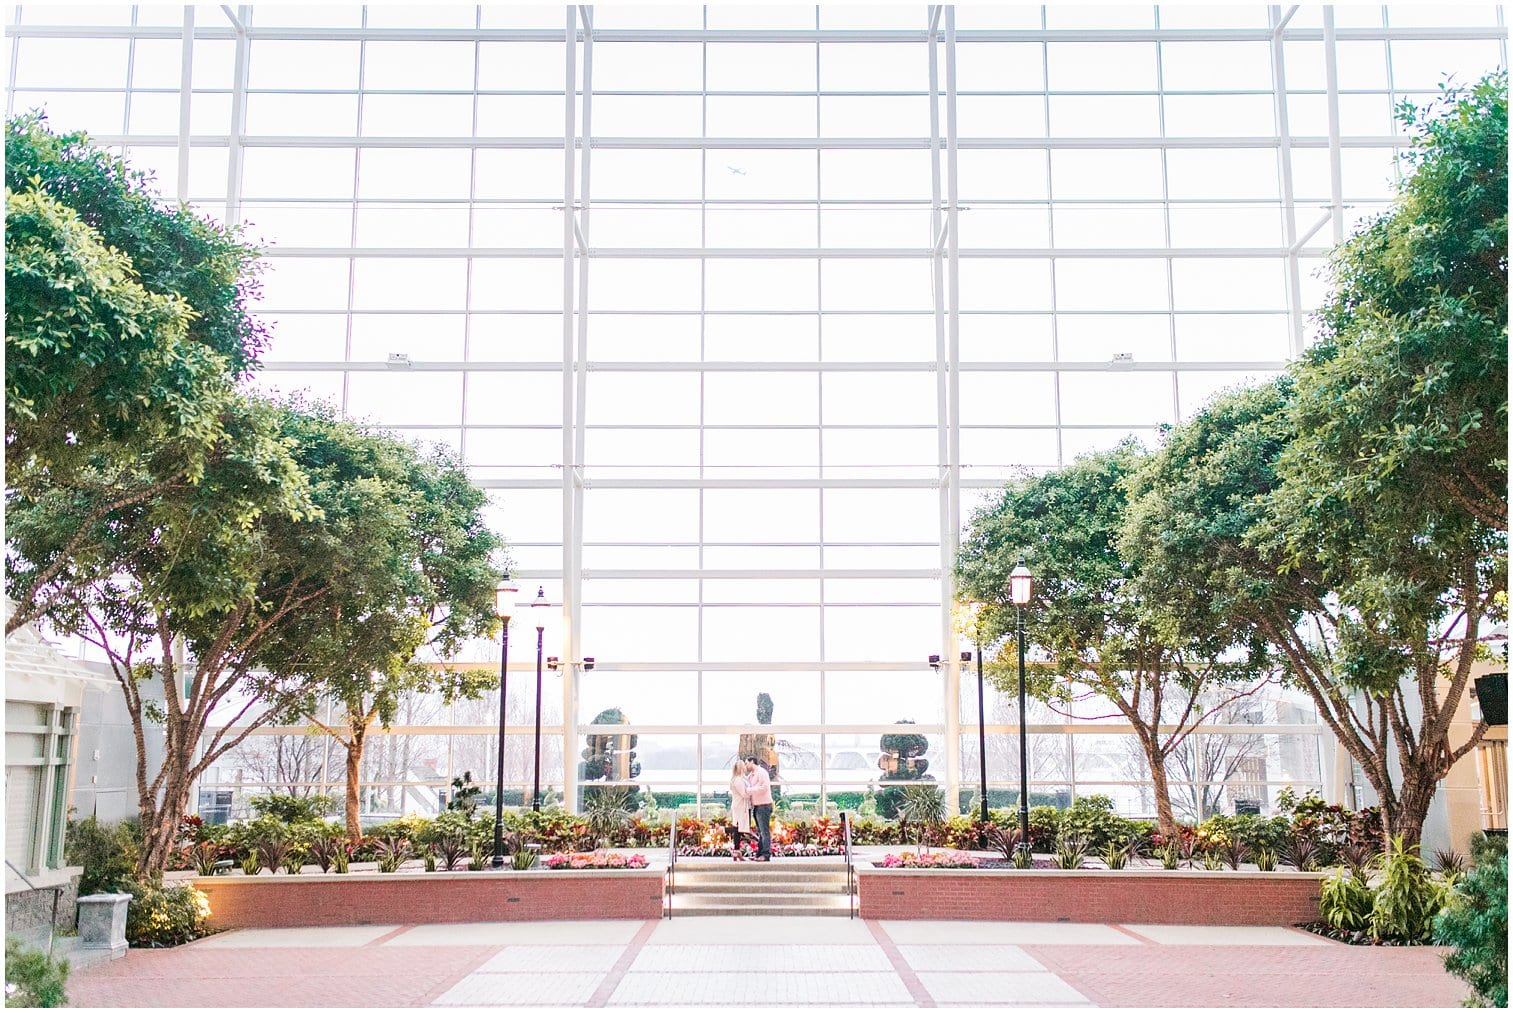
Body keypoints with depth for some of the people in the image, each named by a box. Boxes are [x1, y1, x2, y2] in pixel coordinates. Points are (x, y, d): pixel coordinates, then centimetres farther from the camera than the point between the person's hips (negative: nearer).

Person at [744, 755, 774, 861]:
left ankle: (766, 855, -9)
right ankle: (760, 854, 14)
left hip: (763, 805, -10)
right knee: (759, 832, 11)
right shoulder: (751, 775, 18)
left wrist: (749, 790, -15)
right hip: (756, 806, 10)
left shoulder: (761, 772, -10)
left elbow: (764, 788, -20)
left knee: (764, 831, -9)